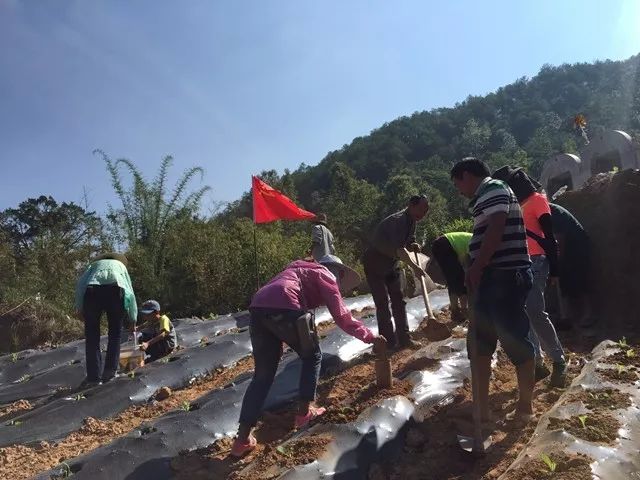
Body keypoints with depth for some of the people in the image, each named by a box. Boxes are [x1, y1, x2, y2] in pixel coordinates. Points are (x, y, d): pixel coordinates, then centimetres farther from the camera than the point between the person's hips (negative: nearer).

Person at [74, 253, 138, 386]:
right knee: (115, 333, 14)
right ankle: (110, 370, 9)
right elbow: (131, 293, 34)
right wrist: (133, 319, 41)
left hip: (93, 290, 0)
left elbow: (80, 283, 16)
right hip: (116, 290, 0)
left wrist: (79, 307, 15)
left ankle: (93, 375, 4)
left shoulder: (94, 264, 37)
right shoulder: (121, 265, 38)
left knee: (92, 335, 7)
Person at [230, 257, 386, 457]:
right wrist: (370, 337, 17)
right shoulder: (325, 276, 16)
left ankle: (243, 438, 11)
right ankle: (304, 411, 19)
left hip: (258, 309, 7)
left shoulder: (299, 270, 38)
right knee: (312, 356, 19)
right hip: (285, 309, -7)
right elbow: (342, 317, 9)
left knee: (263, 374, 14)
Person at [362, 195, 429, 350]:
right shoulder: (397, 221, -28)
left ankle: (404, 338, 10)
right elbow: (399, 248, -41)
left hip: (391, 265, 9)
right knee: (382, 304, -8)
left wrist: (414, 246, -11)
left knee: (399, 301, 6)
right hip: (375, 265, -9)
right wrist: (414, 266, -48)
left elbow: (408, 243, 12)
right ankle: (389, 342, -2)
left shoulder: (411, 222, 1)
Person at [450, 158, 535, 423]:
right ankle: (482, 409, 18)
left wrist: (476, 268, -19)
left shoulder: (493, 188, -8)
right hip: (495, 277, 10)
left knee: (515, 340, 0)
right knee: (479, 342, 12)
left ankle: (525, 408, 13)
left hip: (505, 277, -10)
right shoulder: (486, 195, 21)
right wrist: (478, 272, 20)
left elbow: (496, 229, -20)